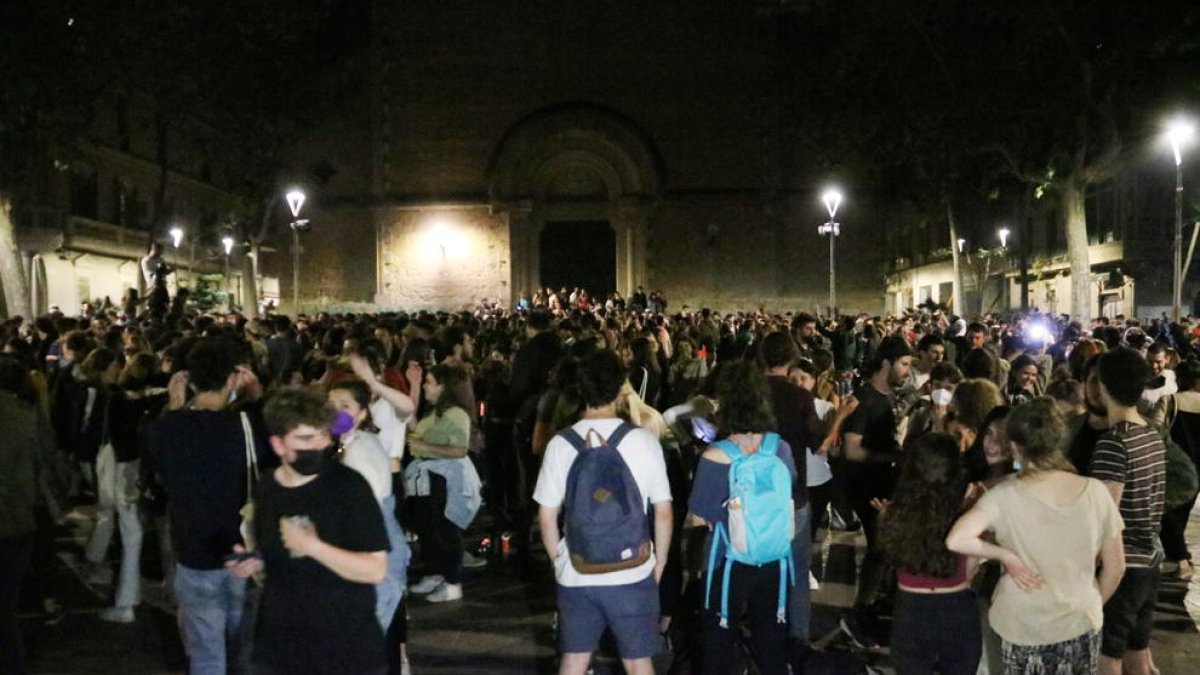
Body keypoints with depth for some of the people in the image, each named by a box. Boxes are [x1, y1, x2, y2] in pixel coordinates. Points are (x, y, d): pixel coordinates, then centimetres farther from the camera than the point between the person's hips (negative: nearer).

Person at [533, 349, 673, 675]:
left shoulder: (561, 443, -6)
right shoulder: (644, 441, -9)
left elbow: (547, 517, -1)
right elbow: (664, 513, -4)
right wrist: (660, 562, 10)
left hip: (576, 574, 1)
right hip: (632, 573, -1)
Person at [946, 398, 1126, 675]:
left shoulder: (1005, 497, -18)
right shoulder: (1095, 492, -11)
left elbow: (956, 540, -32)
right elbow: (1115, 566, -2)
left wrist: (1005, 555, -16)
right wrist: (1094, 604, 15)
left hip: (1025, 632, -2)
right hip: (1082, 626, 2)